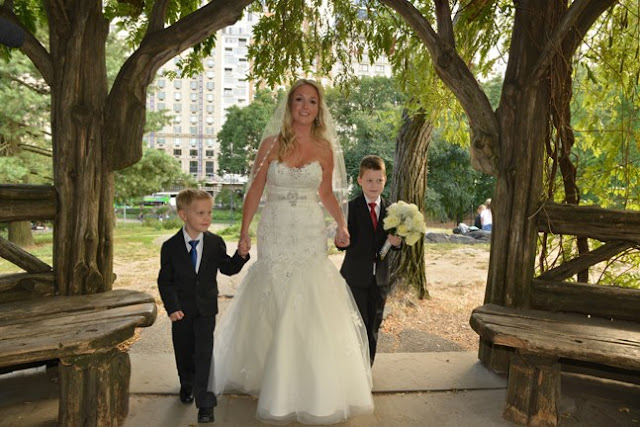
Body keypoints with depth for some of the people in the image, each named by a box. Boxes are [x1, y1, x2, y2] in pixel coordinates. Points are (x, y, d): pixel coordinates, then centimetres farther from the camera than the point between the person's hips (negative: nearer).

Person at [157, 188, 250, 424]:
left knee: (204, 352, -4)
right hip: (181, 310, 1)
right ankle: (187, 385, 45)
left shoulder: (216, 243, -7)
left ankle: (204, 401, 6)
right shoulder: (170, 246, -10)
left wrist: (240, 256, -17)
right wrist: (172, 307, -15)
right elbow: (165, 280, -7)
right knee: (184, 351, 17)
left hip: (206, 309, 0)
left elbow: (227, 268, 2)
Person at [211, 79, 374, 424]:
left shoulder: (324, 148, 3)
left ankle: (312, 387, 18)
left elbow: (327, 193, 11)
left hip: (310, 237, 0)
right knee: (269, 308, 9)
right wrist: (244, 232, -4)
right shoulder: (272, 143, 0)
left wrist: (341, 224, -4)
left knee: (309, 310, 0)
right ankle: (259, 374, 32)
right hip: (274, 234, 0)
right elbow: (255, 190, 1)